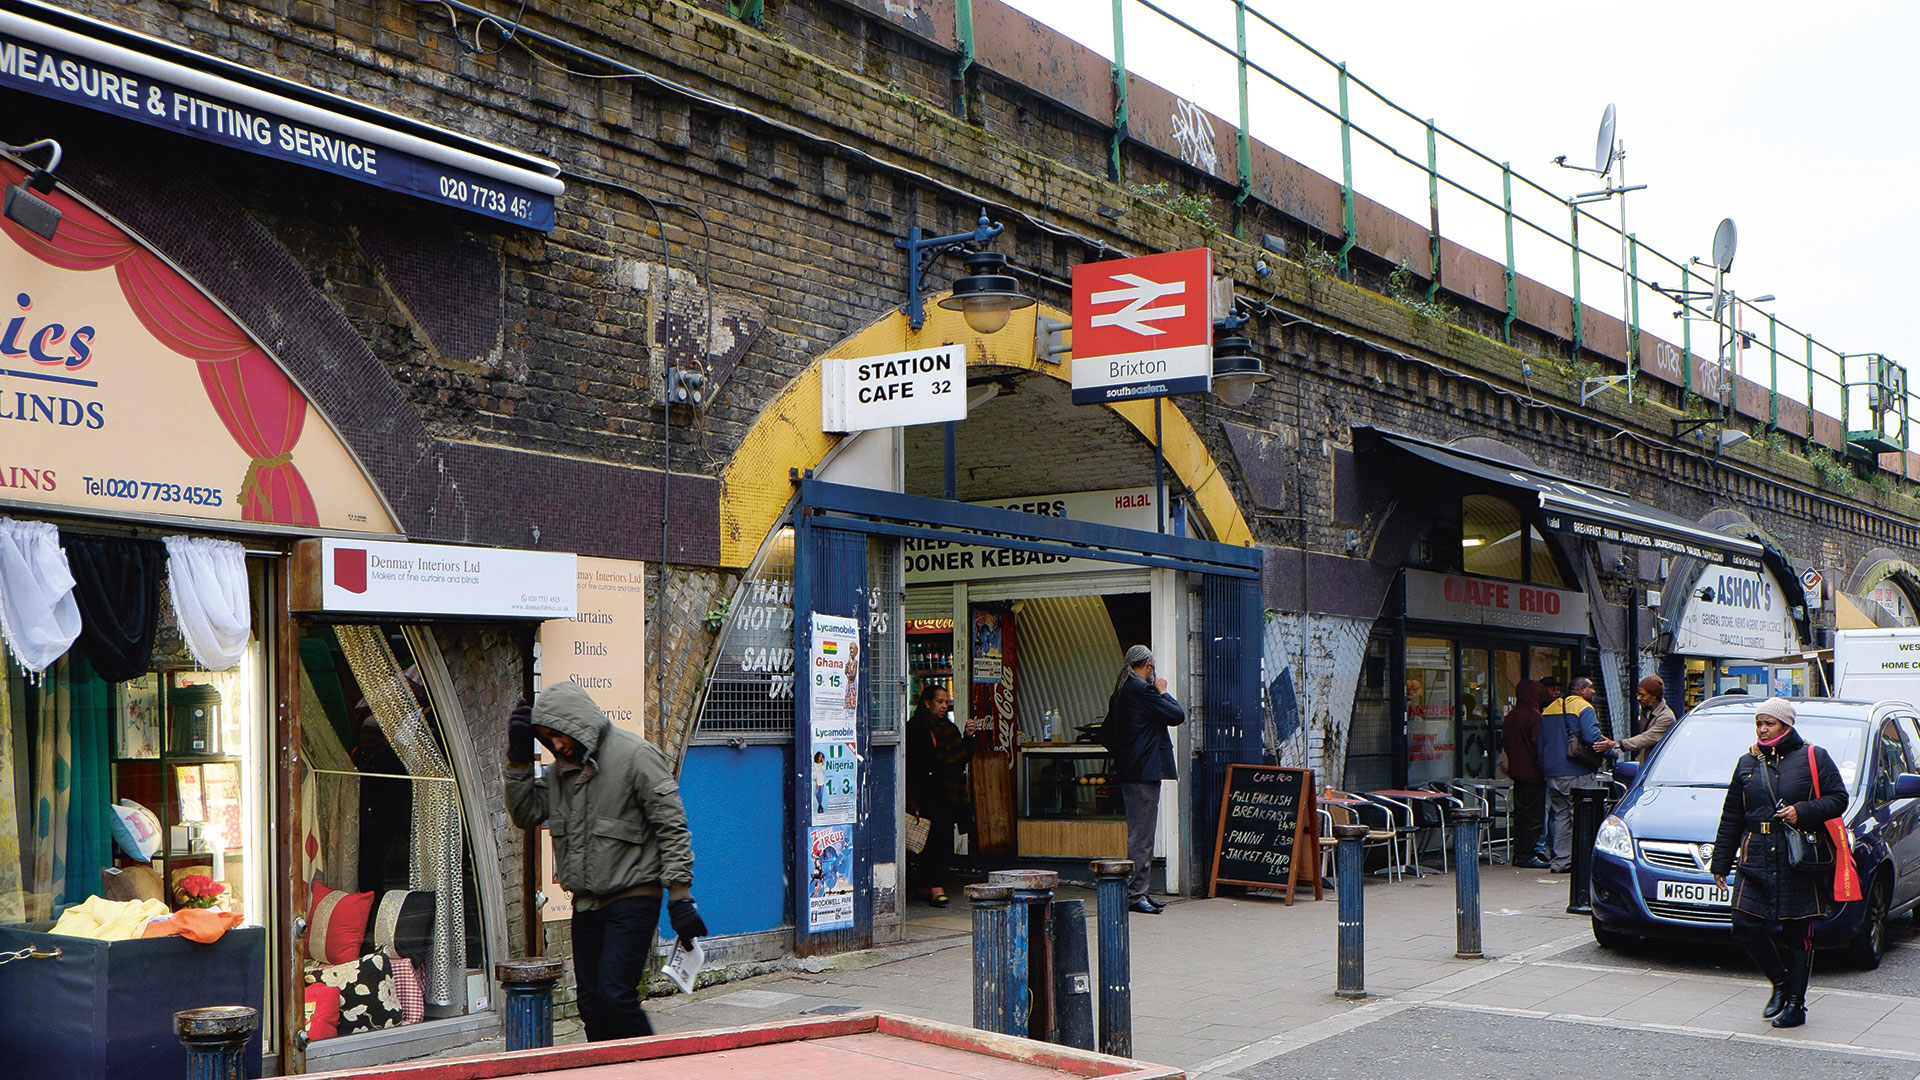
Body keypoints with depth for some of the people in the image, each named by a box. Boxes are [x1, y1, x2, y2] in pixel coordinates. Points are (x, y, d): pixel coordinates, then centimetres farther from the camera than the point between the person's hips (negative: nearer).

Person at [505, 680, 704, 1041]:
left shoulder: (635, 755, -10)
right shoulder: (561, 770, 12)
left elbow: (672, 827, -11)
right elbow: (525, 815, 12)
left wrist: (680, 897, -15)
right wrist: (519, 759, 1)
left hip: (632, 900, -7)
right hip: (586, 904, 7)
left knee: (615, 998, -15)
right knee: (592, 1005, 7)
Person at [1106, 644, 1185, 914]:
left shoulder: (1120, 692, 14)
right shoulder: (1142, 690, -14)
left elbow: (1107, 731, 20)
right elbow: (1177, 715, -13)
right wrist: (1163, 692, 1)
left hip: (1128, 770, 10)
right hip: (1145, 771, -10)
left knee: (1138, 832, 14)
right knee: (1142, 835, -7)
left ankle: (1136, 893, 18)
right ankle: (1135, 894, -6)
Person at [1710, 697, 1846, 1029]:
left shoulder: (1813, 758, 3)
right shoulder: (1747, 763, 14)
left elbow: (1838, 798, -1)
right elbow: (1730, 818, 16)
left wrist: (1803, 813, -17)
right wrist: (1721, 862, 13)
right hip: (1756, 859, 3)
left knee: (1798, 933, 1)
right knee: (1745, 926, -7)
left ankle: (1795, 1004, 12)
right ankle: (1780, 982, 16)